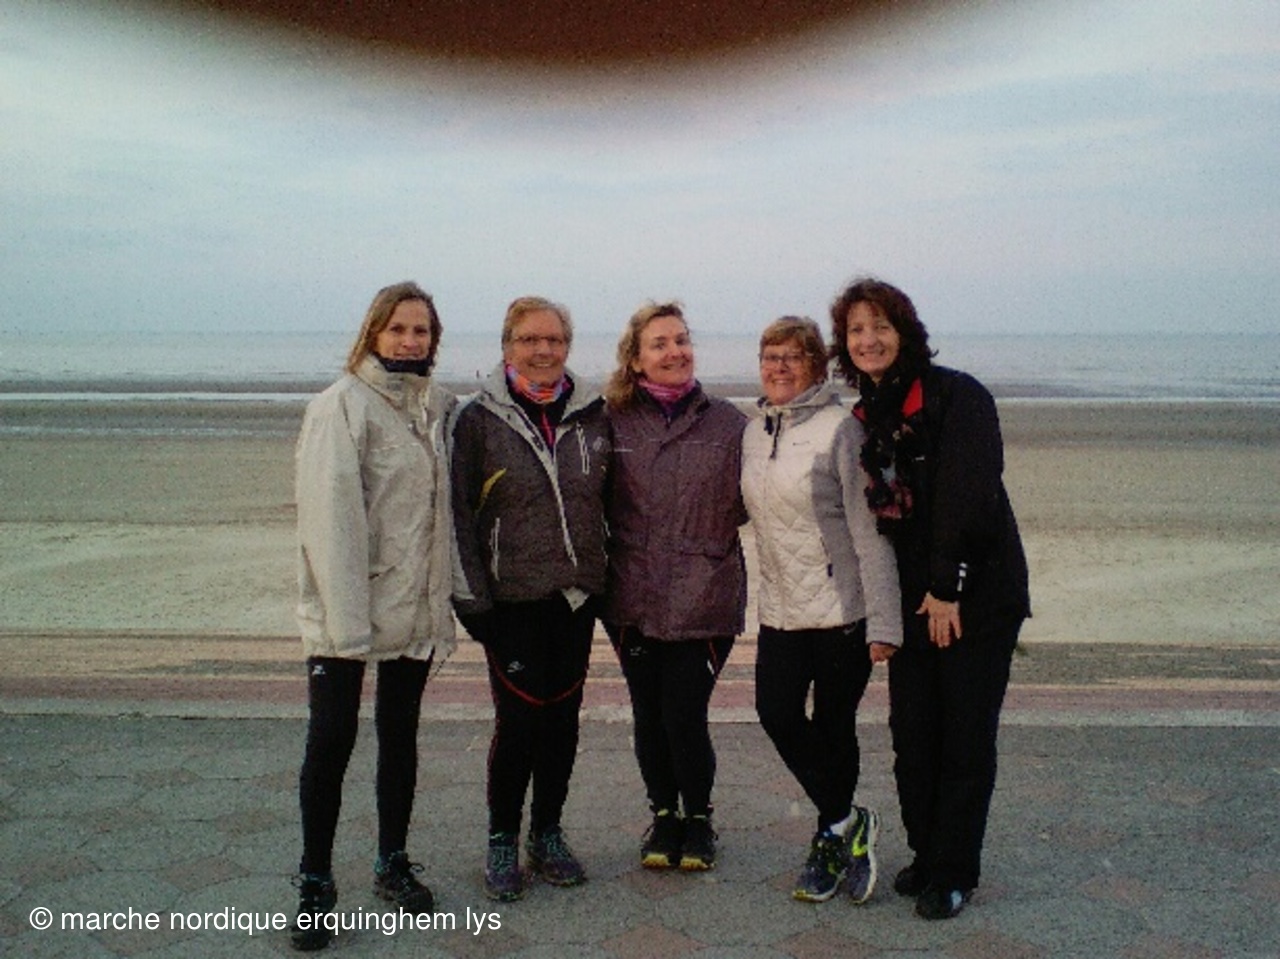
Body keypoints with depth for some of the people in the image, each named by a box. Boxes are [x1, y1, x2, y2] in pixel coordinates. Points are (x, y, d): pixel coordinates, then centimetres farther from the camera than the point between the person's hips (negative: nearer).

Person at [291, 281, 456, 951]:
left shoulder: (438, 408, 8)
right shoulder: (342, 406, -9)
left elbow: (446, 506, 11)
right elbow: (331, 512, -15)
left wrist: (445, 596, 3)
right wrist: (344, 615, -20)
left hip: (415, 608, 5)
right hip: (345, 611, -5)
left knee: (401, 736, 15)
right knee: (331, 739, -2)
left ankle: (393, 863, 29)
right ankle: (314, 882, 13)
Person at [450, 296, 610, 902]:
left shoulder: (592, 415, 7)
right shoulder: (480, 419, -3)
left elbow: (611, 501, 13)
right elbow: (459, 512, -4)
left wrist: (611, 584, 9)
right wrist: (470, 598, -8)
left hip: (577, 595, 4)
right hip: (513, 599, -3)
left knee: (563, 717, 10)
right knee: (519, 718, -3)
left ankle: (548, 836, 26)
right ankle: (502, 843, 16)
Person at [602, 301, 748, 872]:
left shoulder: (726, 421, 1)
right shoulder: (614, 423, 2)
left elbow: (747, 501, 3)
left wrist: (709, 542, -8)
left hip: (704, 598, -1)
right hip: (633, 599, 2)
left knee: (684, 715, -3)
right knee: (649, 715, 11)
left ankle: (698, 818, 24)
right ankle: (664, 815, 33)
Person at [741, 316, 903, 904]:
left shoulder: (840, 428, -11)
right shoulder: (754, 431, 10)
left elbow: (869, 531, -13)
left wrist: (883, 623, -16)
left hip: (842, 609, -5)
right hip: (781, 608, 6)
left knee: (833, 727, 5)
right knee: (777, 713, -6)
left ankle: (830, 838, 24)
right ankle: (846, 823, 12)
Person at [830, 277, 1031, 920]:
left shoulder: (957, 396, -11)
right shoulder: (864, 418, 10)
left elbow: (969, 498, -18)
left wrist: (947, 589, -18)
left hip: (976, 597, -6)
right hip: (908, 600, 6)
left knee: (965, 739, 2)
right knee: (911, 734, 10)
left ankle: (954, 872, 16)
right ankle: (926, 853, 27)